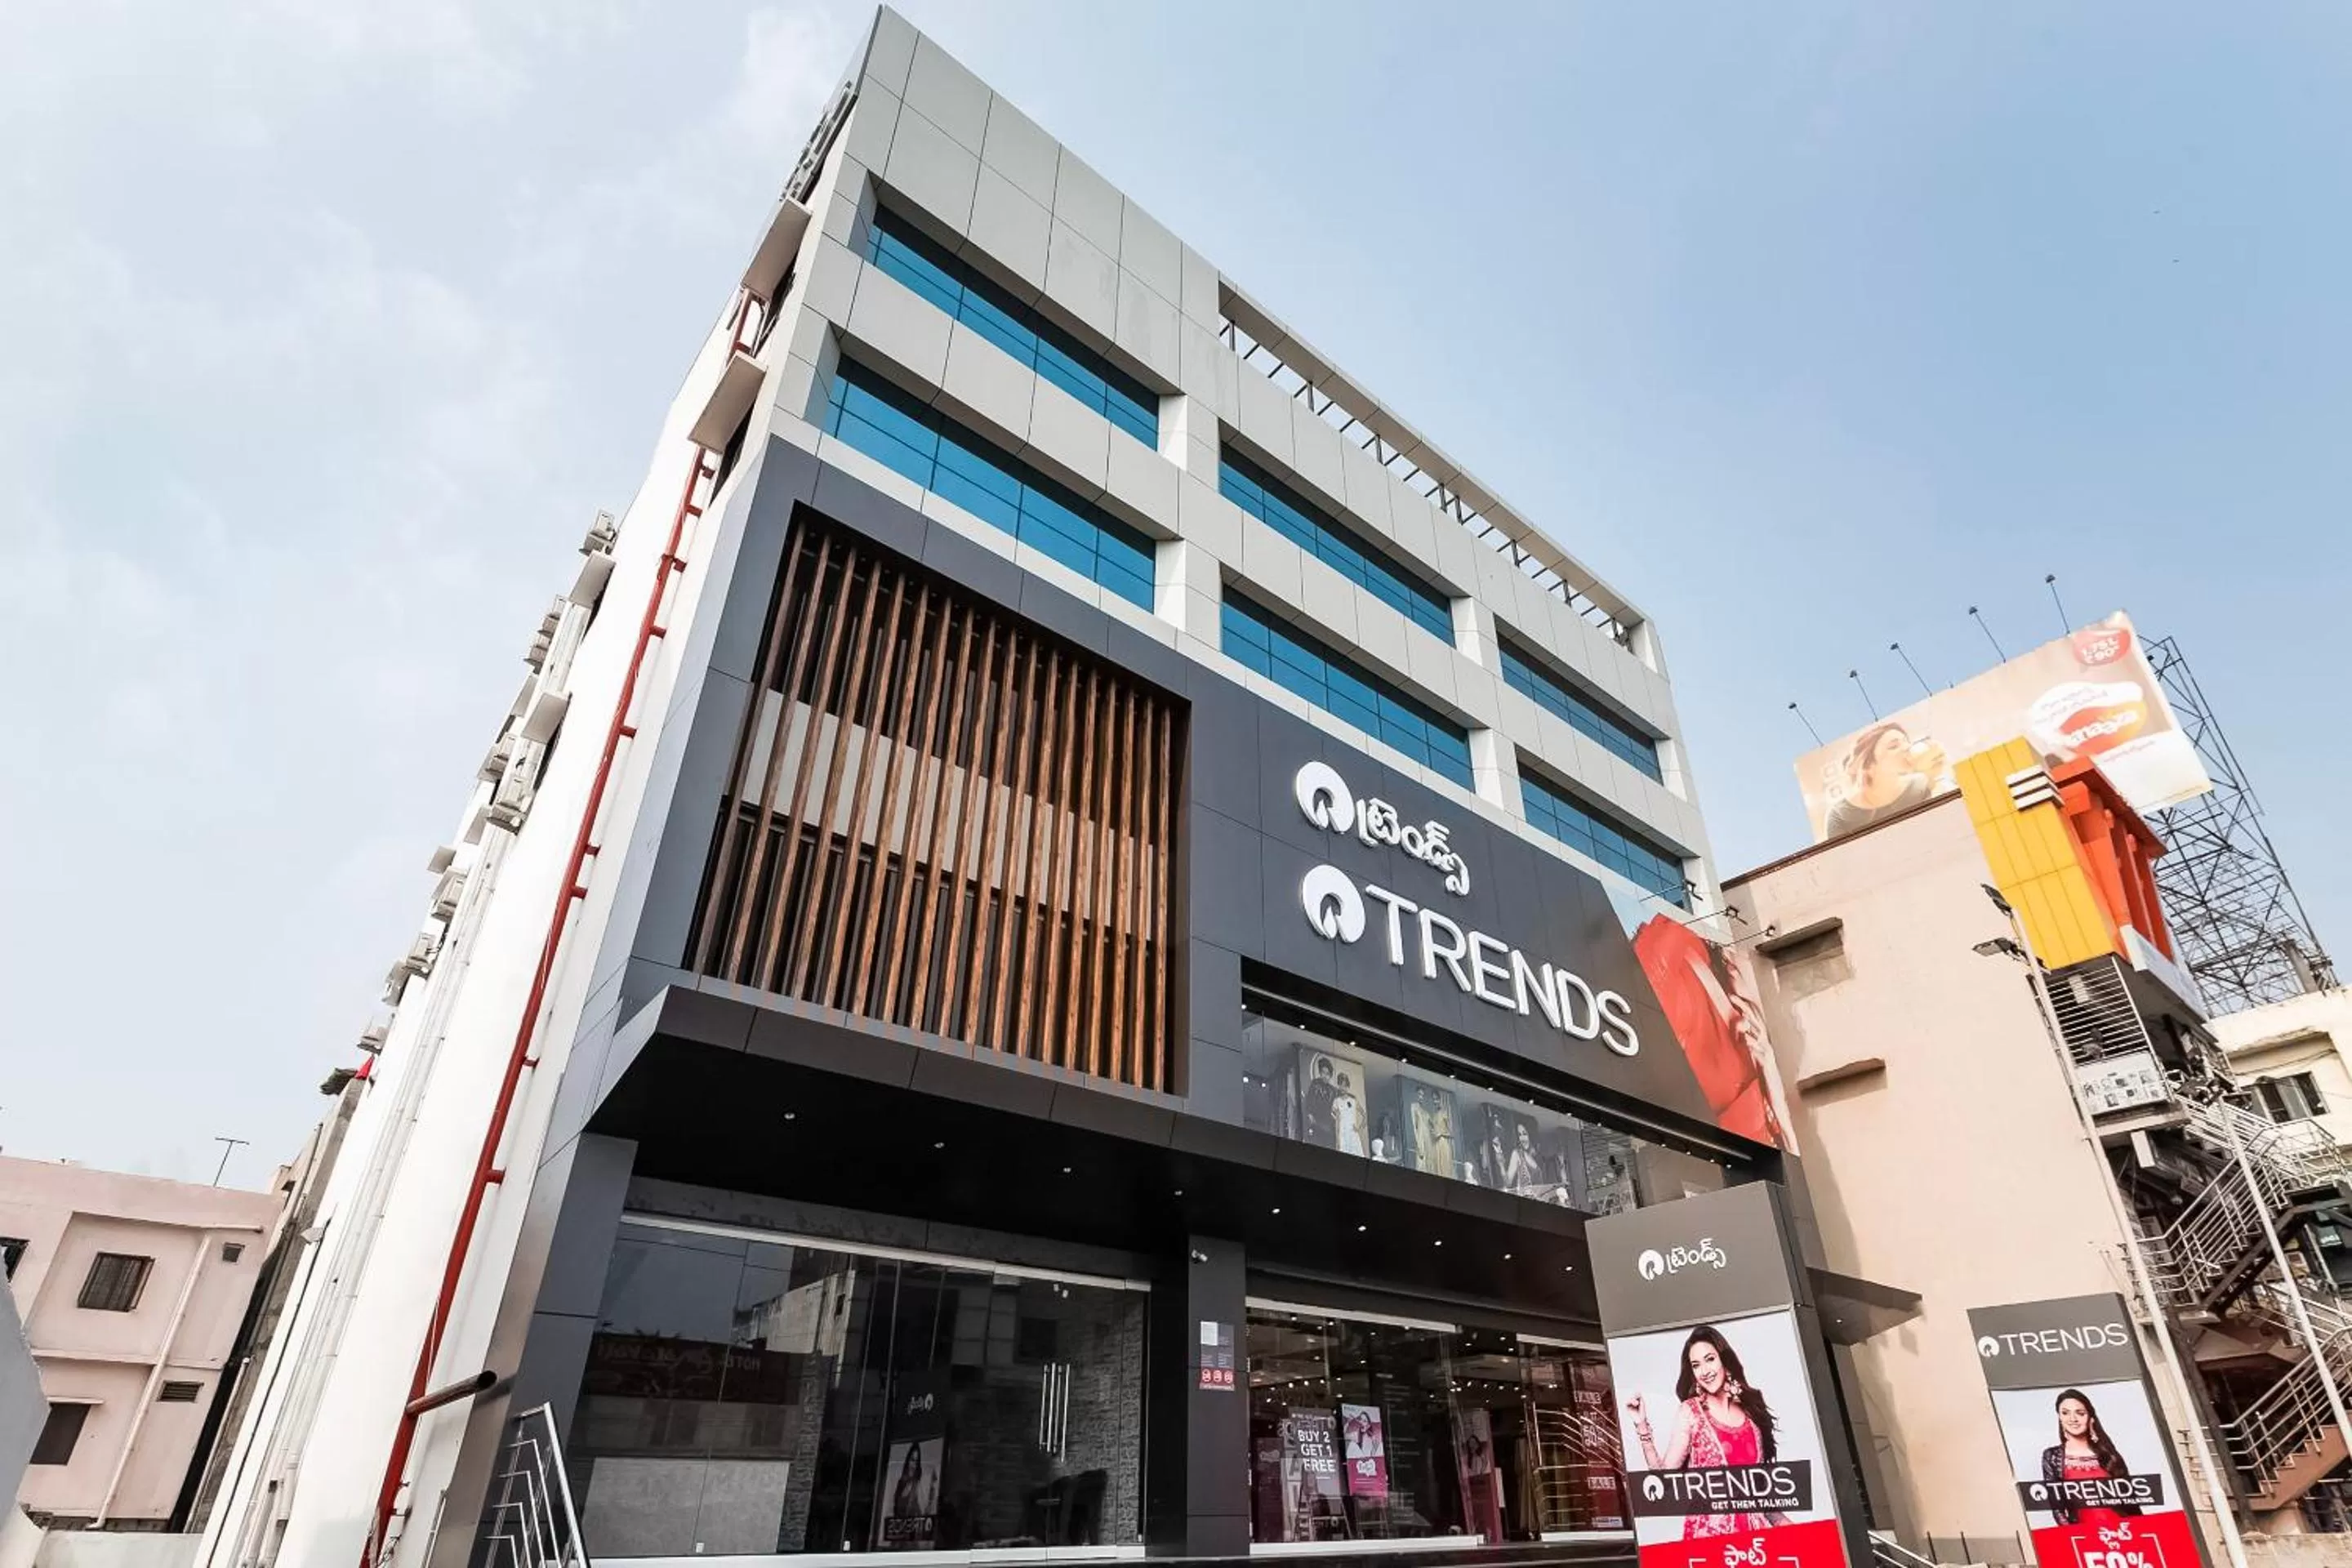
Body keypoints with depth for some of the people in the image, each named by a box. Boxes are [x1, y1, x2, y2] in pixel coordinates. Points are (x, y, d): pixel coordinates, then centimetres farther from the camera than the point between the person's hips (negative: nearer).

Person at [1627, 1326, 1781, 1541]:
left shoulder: (1750, 1409, 9)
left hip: (1754, 1528, 4)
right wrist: (1642, 1426, -14)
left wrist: (1782, 1522, 11)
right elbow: (1665, 1473, -7)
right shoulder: (1691, 1411, 0)